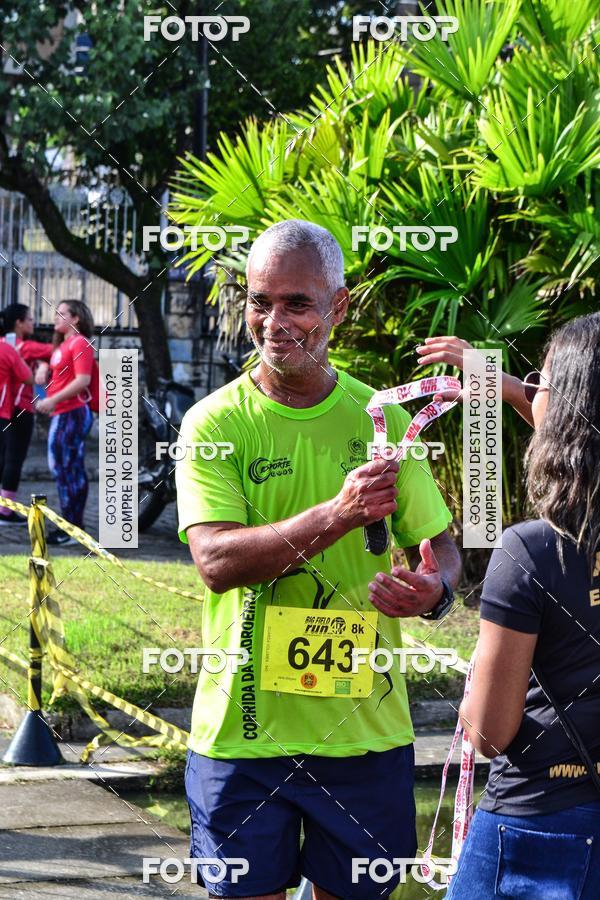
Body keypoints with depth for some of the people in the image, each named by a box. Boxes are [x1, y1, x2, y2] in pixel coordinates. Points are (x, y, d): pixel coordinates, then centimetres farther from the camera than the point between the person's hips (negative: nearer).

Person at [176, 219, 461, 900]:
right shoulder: (215, 423, -5)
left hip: (367, 732, 2)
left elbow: (440, 546, 9)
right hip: (243, 733, -2)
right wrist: (336, 516, -30)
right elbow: (215, 558, -18)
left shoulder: (382, 421, 4)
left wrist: (434, 588, -16)